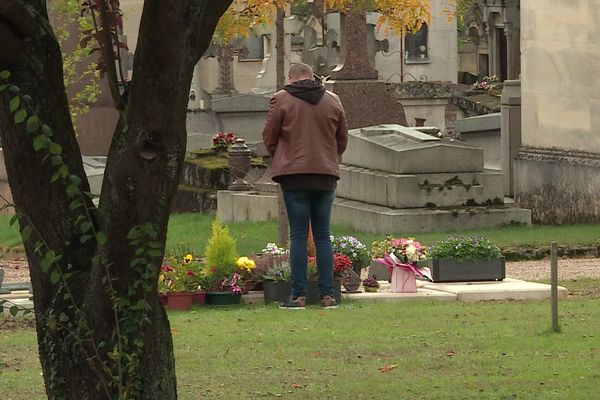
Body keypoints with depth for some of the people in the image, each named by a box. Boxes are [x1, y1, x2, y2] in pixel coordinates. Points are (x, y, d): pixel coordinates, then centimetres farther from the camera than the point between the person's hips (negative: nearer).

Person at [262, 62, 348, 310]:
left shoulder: (281, 99, -2)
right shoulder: (332, 101, 8)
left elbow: (269, 138, 3)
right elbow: (342, 140, 14)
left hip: (294, 174, -3)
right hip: (326, 175, 3)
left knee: (298, 235, -1)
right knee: (323, 235, 7)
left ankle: (298, 295, -3)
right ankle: (328, 295, 4)